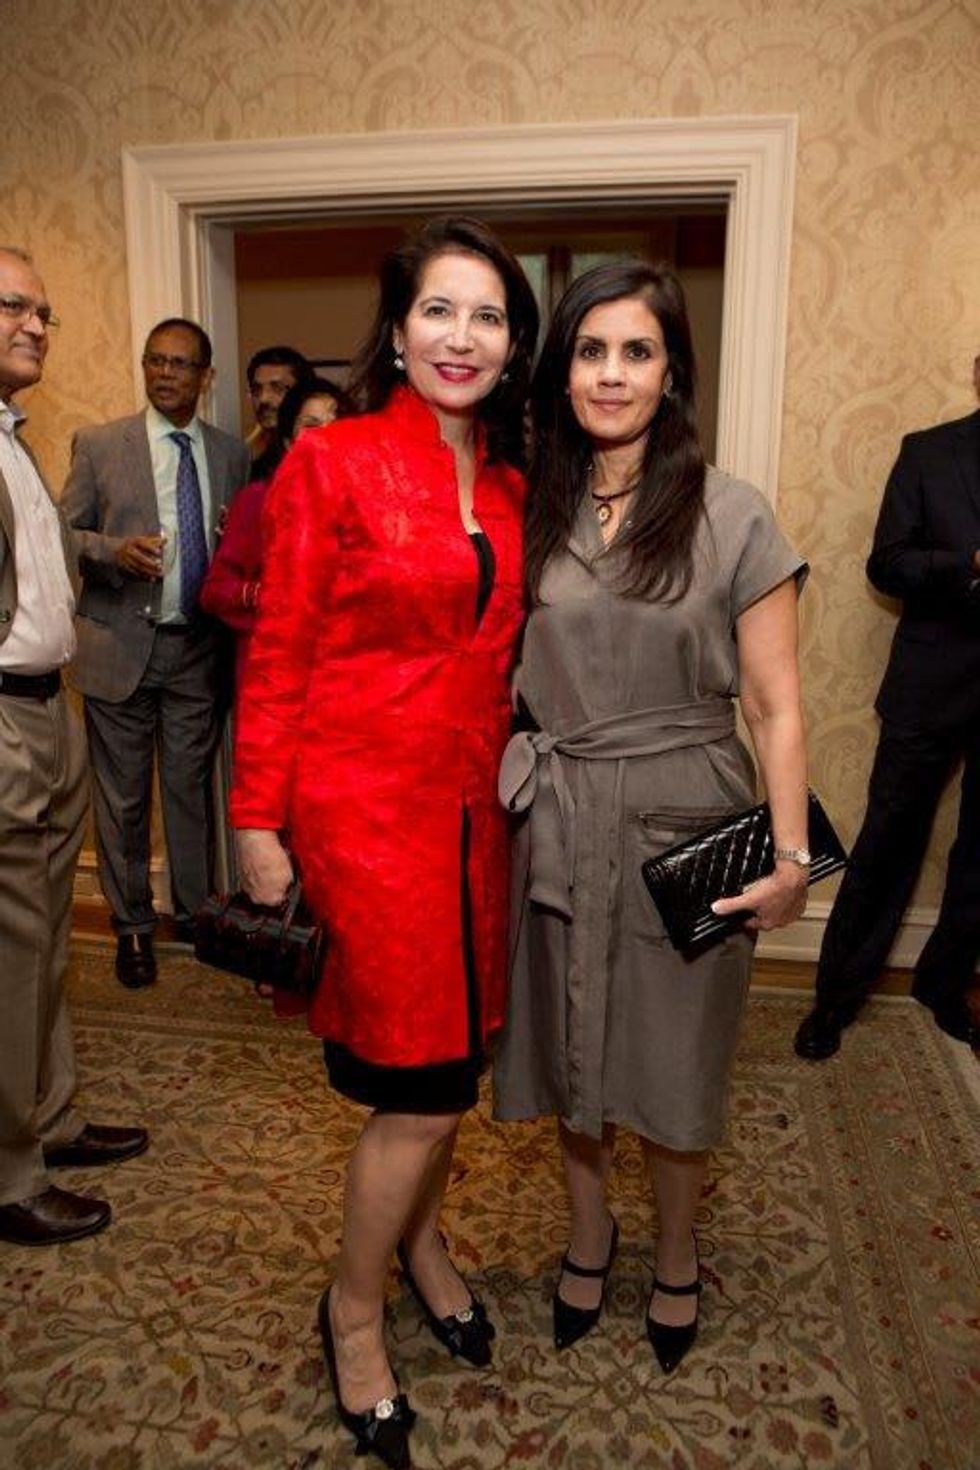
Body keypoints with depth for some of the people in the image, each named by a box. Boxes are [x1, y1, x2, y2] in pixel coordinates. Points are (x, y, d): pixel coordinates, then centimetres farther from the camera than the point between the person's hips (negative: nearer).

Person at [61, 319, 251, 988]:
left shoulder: (232, 454, 9)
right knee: (124, 796, 5)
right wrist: (116, 551, -17)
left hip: (198, 649, 2)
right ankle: (133, 924, 22)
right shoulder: (99, 445, 2)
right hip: (121, 647, -2)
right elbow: (63, 534, 2)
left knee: (193, 788, 10)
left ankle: (196, 913, 25)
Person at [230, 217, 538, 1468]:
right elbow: (278, 653, -7)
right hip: (364, 795, -5)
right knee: (423, 1083, 0)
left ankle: (420, 1237, 45)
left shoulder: (512, 484, 9)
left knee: (452, 1050, 17)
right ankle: (354, 1308, 27)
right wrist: (259, 822, -8)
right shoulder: (331, 464, -8)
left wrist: (516, 775, 9)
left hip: (473, 797, 6)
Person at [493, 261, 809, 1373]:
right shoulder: (533, 513, 3)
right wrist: (509, 783, -2)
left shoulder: (732, 516, -6)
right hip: (558, 824, 3)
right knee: (569, 1049, 17)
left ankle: (676, 1261, 41)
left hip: (682, 826, -2)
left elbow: (774, 706, -6)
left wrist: (792, 854, -13)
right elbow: (502, 676, 9)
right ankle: (589, 1237, 44)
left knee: (672, 1064, 13)